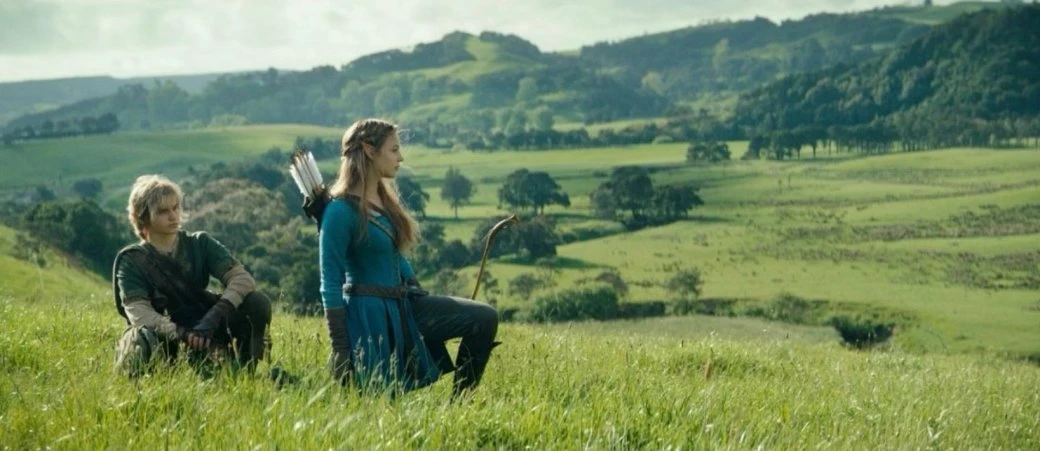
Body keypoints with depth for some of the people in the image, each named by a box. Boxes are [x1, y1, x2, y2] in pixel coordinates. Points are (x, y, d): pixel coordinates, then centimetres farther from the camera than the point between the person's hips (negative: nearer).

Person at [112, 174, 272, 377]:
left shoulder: (200, 244, 1)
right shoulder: (131, 260, -5)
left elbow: (243, 278, -14)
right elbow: (138, 312, -21)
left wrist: (213, 317, -32)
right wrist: (179, 333, -40)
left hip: (205, 331, 3)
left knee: (257, 303, -21)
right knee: (145, 341, -40)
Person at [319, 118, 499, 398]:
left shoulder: (386, 200, 10)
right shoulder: (341, 210, -16)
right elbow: (331, 284, -16)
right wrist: (340, 351, -17)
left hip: (404, 307, 8)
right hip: (368, 318, -8)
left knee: (484, 318, -3)